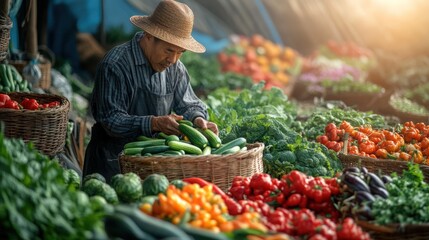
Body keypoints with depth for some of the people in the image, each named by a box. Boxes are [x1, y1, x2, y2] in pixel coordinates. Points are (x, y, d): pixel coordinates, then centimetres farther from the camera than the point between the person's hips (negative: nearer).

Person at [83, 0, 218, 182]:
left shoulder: (175, 68, 7)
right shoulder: (114, 65, -14)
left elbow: (188, 104, 12)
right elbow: (111, 119, -18)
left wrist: (197, 119, -12)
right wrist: (154, 123, -30)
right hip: (114, 162, -5)